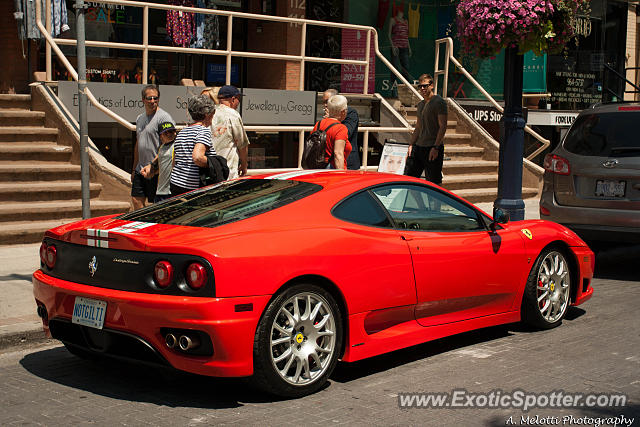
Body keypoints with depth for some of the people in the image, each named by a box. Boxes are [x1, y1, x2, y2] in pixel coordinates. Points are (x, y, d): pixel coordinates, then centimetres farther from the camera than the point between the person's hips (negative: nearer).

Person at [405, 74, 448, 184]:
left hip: (433, 148, -8)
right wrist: (411, 145, 13)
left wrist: (436, 147, -20)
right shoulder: (420, 104, 16)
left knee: (434, 183, -3)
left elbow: (443, 126, -13)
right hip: (418, 146, 8)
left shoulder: (439, 102, -8)